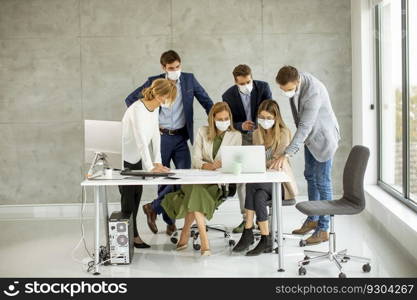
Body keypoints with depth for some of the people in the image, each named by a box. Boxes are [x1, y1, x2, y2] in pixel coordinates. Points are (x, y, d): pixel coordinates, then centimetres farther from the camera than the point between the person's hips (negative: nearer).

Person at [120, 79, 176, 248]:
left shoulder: (155, 108, 0)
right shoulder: (138, 110, -27)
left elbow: (155, 135, 0)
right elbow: (141, 140, -31)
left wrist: (157, 162, -6)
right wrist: (150, 167, -33)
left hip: (136, 158, 8)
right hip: (123, 158, -8)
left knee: (136, 194, 9)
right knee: (129, 196, -3)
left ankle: (128, 233, 19)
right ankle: (132, 236, 7)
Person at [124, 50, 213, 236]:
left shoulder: (189, 79, 3)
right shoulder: (154, 82, 0)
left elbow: (206, 102, 10)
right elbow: (131, 100, 6)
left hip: (181, 137, 1)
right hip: (161, 136, -1)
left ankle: (153, 208, 3)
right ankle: (169, 221, 17)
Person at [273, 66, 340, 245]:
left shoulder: (313, 92, -35)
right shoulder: (292, 82, -9)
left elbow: (305, 127, -37)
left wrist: (286, 154, -41)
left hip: (323, 137, -9)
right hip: (309, 136, 9)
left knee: (322, 182, -4)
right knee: (310, 177, 16)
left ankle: (323, 229, 3)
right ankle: (313, 220, 29)